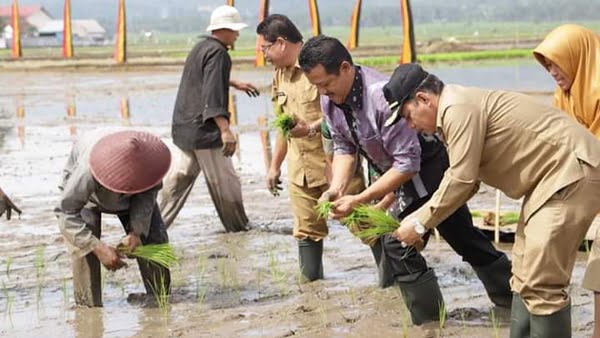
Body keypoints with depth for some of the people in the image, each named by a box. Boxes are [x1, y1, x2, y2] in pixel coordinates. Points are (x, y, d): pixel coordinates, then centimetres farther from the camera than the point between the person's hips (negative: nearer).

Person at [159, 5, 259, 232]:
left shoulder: (201, 48, 15)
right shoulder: (217, 52, -15)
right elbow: (213, 95, -24)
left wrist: (234, 83, 45)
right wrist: (225, 130, -29)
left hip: (184, 127, 9)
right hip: (204, 129, -9)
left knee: (179, 177, 10)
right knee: (224, 181, 4)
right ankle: (238, 227, 15)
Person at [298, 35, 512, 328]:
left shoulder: (384, 97, -36)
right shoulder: (329, 100, -11)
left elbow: (407, 164, -34)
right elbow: (344, 147, -1)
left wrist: (359, 200, -35)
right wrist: (337, 188, -19)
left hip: (427, 169, -8)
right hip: (395, 172, 8)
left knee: (398, 243, -11)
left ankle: (430, 321, 5)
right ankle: (515, 300, 30)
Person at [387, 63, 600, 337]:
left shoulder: (458, 108, -17)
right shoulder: (457, 109, 15)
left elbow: (461, 180, -19)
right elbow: (467, 180, 18)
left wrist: (420, 224, -8)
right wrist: (421, 216, 13)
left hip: (573, 170, -11)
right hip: (552, 174, 11)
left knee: (540, 283, -13)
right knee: (525, 277, 14)